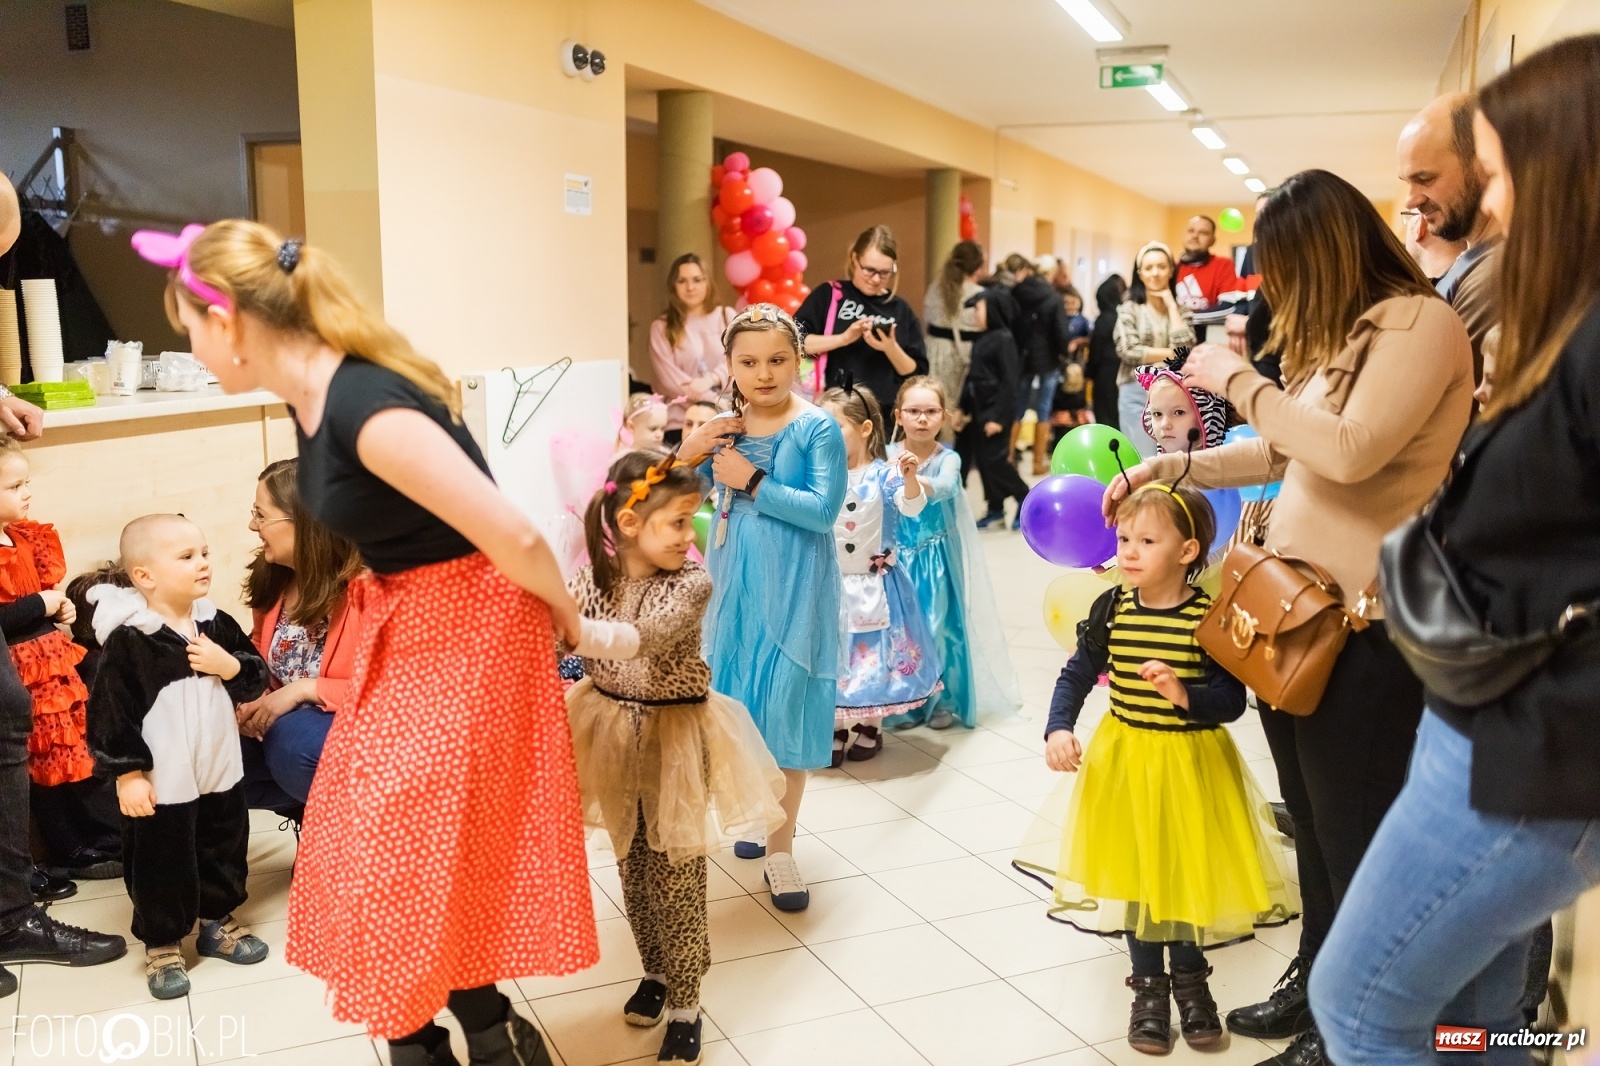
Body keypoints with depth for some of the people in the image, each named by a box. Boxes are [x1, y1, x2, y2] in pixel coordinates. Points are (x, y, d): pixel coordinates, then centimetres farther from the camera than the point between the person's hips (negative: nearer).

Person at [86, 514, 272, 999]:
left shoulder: (216, 624, 1)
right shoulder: (128, 641, -16)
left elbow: (256, 678, 6)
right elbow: (112, 712, -14)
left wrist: (228, 665, -16)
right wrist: (127, 775, -14)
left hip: (220, 773, 6)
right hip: (162, 783, -5)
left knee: (225, 851, 18)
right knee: (162, 865, 7)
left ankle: (218, 922, 37)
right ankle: (161, 944, 25)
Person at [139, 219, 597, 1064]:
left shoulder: (368, 412, -28)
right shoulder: (312, 400, 3)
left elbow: (513, 535, -26)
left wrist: (562, 611, -9)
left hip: (465, 633, -9)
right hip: (403, 630, 9)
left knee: (423, 860, 1)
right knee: (370, 844, 16)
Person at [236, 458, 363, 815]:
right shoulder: (275, 575, 1)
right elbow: (260, 651, 15)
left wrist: (305, 689, -24)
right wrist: (248, 699, -6)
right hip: (287, 727, 7)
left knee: (291, 742, -34)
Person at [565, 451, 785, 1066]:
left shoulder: (691, 583, -19)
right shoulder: (593, 576, -7)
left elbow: (642, 639, -35)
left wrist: (570, 629, -46)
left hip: (674, 737, -4)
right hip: (613, 734, 4)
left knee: (676, 878, 2)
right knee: (632, 867, 17)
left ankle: (685, 1005, 17)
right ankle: (656, 972, 38)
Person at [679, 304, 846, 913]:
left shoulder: (817, 428, -10)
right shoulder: (725, 428, 4)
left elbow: (824, 510, -19)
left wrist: (751, 481, -19)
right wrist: (689, 452, -7)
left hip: (792, 588, -5)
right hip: (732, 580, 5)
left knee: (783, 706, 0)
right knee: (737, 701, 13)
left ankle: (780, 849, 11)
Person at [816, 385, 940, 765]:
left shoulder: (883, 474, -12)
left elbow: (912, 507, -25)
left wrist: (910, 478, -45)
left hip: (875, 586, -3)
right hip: (832, 585, 3)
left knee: (875, 653, 8)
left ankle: (870, 726, 27)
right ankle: (837, 727, 24)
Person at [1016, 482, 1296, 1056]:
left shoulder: (1210, 616, -15)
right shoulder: (1112, 608, -6)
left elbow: (1232, 701, -15)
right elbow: (1076, 675, 2)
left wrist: (1185, 695, -32)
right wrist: (1058, 729, -12)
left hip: (1192, 761, -2)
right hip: (1125, 758, 3)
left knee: (1189, 870, 11)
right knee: (1136, 872, 12)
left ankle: (1189, 976, 37)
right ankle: (1149, 984, 31)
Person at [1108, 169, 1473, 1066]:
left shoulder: (1420, 321, -13)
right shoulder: (1342, 333, 14)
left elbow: (1351, 452, -25)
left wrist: (1240, 380, -14)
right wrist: (1171, 467, 16)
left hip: (1361, 624, -8)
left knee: (1357, 835, 7)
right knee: (1313, 824, 19)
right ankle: (1318, 987, 36)